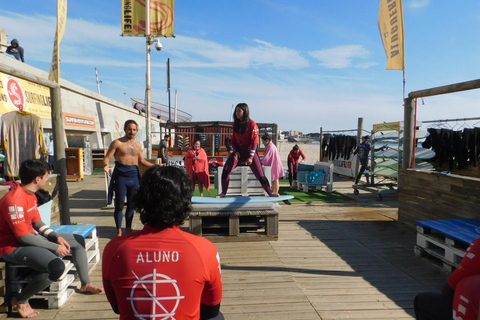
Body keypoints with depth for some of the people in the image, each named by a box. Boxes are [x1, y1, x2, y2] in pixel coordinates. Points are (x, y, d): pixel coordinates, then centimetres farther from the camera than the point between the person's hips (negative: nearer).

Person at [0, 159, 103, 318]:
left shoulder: (30, 194, 5)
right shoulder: (14, 200, -26)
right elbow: (23, 237, -26)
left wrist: (57, 237, -6)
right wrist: (55, 247, -20)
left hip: (30, 239, 10)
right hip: (14, 247, -10)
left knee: (79, 240, 12)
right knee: (57, 267, -33)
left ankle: (85, 283, 23)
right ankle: (20, 301, -7)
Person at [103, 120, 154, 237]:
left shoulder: (138, 145, 13)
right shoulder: (117, 143, -2)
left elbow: (141, 160, 24)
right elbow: (107, 158, -6)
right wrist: (106, 165, -28)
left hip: (134, 175, 5)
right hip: (121, 176, -4)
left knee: (132, 204, 9)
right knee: (120, 204, -3)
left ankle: (128, 229, 22)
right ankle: (119, 230, 11)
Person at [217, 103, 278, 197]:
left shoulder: (252, 124, -9)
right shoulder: (235, 124, 7)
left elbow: (255, 142, -11)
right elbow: (233, 140, 10)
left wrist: (251, 157, -17)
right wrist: (236, 151, -7)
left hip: (250, 151, -4)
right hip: (238, 151, 4)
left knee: (260, 174, -4)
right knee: (226, 170, -13)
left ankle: (270, 193, 14)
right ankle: (223, 193, 2)